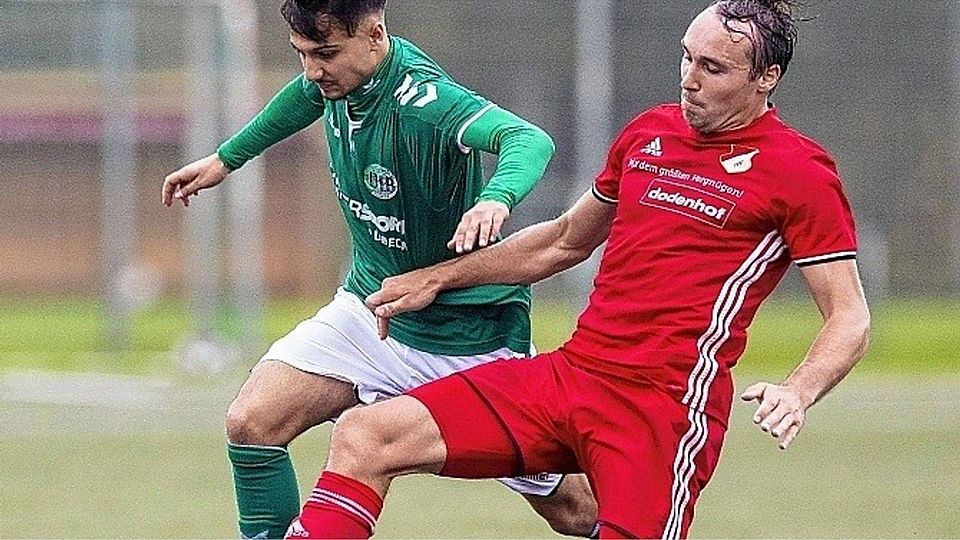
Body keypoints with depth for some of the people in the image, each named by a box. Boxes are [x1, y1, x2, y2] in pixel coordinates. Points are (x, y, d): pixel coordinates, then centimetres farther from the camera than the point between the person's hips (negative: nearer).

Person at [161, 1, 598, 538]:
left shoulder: (423, 100, -30)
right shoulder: (339, 75, -8)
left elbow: (530, 141, -48)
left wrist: (496, 198, -69)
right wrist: (226, 159, 25)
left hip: (468, 333, -6)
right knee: (252, 423, -15)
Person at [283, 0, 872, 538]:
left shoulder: (801, 172, -4)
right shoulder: (647, 132, 15)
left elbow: (851, 318, -5)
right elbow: (566, 240, 31)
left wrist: (798, 392, -24)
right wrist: (438, 278, 30)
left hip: (669, 401, -6)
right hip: (567, 372, 6)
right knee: (363, 437, -8)